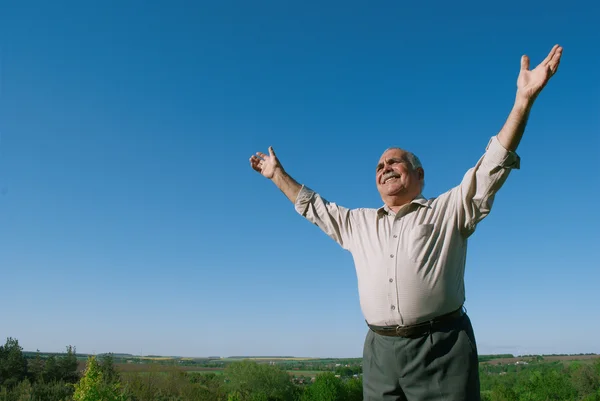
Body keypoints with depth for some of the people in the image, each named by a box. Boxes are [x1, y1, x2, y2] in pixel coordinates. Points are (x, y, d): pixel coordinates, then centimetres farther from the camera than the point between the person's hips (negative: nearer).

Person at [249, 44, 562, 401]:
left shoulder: (449, 210, 6)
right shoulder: (358, 223, 19)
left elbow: (492, 166, -3)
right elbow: (314, 207, 30)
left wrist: (524, 98, -11)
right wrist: (277, 173, 32)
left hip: (441, 346, -4)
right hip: (380, 350, 4)